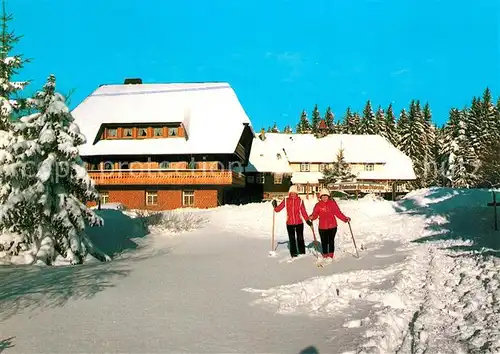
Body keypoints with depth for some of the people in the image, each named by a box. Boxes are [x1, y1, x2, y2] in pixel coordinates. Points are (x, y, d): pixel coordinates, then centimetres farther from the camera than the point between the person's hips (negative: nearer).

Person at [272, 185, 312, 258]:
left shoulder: (300, 200, -5)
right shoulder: (286, 200, -2)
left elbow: (303, 212, -2)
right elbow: (278, 209, 2)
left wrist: (308, 220, -7)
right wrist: (275, 206, -15)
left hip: (299, 223, -1)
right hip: (289, 223, 1)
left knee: (300, 238, 8)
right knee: (292, 239, 8)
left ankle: (302, 253, 19)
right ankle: (293, 254, 18)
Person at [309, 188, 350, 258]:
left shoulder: (332, 203, -2)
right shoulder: (318, 205, -5)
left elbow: (338, 213, 1)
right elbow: (315, 214, -7)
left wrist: (345, 219, -5)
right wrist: (312, 217, -28)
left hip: (332, 226, 1)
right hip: (322, 227, -1)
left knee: (331, 240, 10)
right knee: (324, 241, 6)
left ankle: (331, 254, 25)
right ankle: (325, 254, 24)